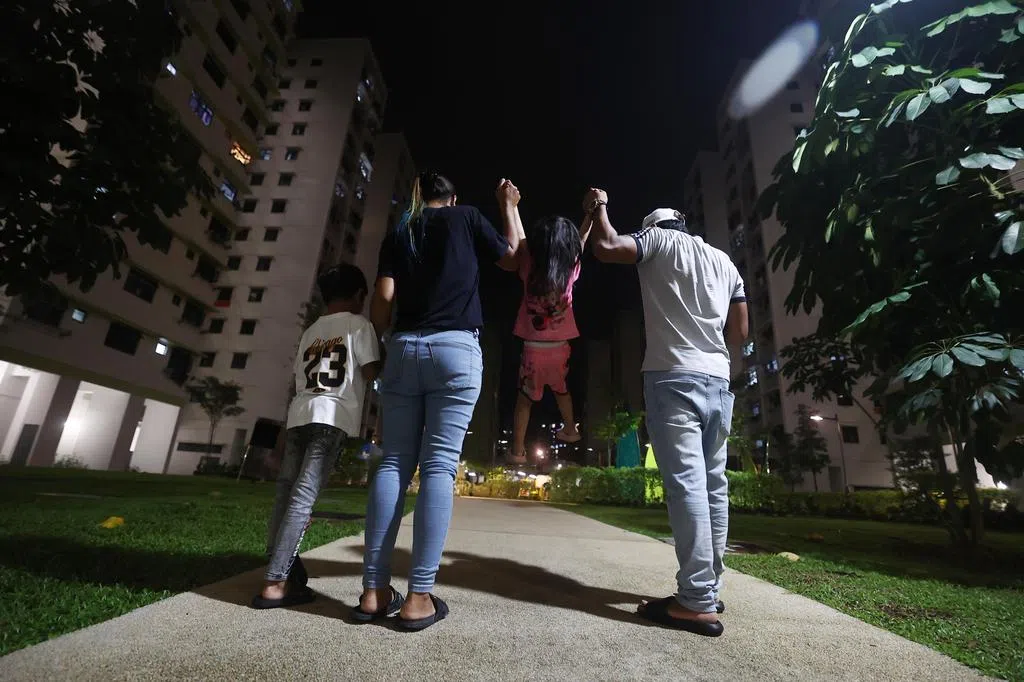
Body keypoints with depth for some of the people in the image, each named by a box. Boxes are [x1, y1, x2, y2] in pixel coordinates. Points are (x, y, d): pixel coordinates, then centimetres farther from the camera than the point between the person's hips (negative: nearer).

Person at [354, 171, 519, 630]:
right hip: (455, 349, -3)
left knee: (394, 463, 4)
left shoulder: (398, 233, 18)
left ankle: (374, 590, 5)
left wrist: (382, 346, 21)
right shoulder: (466, 218, 12)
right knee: (439, 465, -5)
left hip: (404, 348, 3)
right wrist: (509, 208, 33)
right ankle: (419, 596, -3)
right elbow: (512, 258, 21)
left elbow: (382, 300, 7)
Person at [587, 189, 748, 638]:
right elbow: (740, 331, 19)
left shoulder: (659, 239, 6)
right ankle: (710, 588, 16)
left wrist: (599, 210, 11)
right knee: (713, 485, 9)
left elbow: (606, 248, -8)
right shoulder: (724, 260, 23)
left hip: (674, 378, -7)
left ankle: (698, 602, -9)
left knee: (686, 484, -11)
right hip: (718, 382, 7)